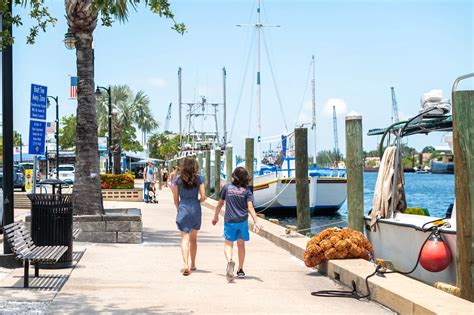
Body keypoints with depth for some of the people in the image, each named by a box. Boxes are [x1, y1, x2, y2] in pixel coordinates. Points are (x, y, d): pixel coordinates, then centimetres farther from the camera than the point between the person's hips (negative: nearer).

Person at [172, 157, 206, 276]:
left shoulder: (178, 180, -1)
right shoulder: (199, 179, -3)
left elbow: (175, 199, 2)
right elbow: (203, 197, -5)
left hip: (183, 209, -1)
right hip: (195, 209, 1)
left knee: (185, 238, -4)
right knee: (193, 239, 16)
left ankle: (186, 265, -21)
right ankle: (193, 264, 26)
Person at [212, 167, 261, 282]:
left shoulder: (227, 187, 0)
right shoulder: (247, 190, -1)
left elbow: (220, 204, 7)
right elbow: (250, 208, -10)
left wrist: (216, 217, 21)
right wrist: (256, 222, -12)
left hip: (229, 221, -1)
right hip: (243, 221, 1)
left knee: (228, 244, 2)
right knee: (241, 244, 16)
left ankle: (230, 261, -30)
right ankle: (240, 270, 23)